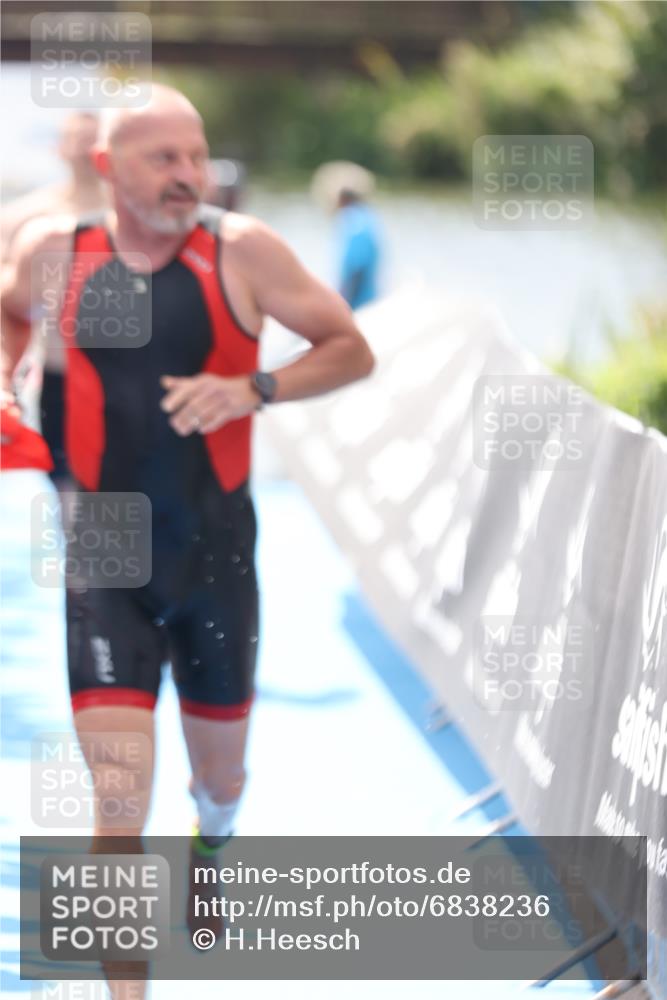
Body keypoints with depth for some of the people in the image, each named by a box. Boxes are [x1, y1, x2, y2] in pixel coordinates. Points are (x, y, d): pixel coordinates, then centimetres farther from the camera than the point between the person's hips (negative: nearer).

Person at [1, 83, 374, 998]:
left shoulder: (240, 250, -8)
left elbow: (352, 351, -4)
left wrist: (252, 389, -20)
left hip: (215, 555, 1)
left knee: (221, 773, 19)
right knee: (119, 798, -11)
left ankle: (211, 850, 56)